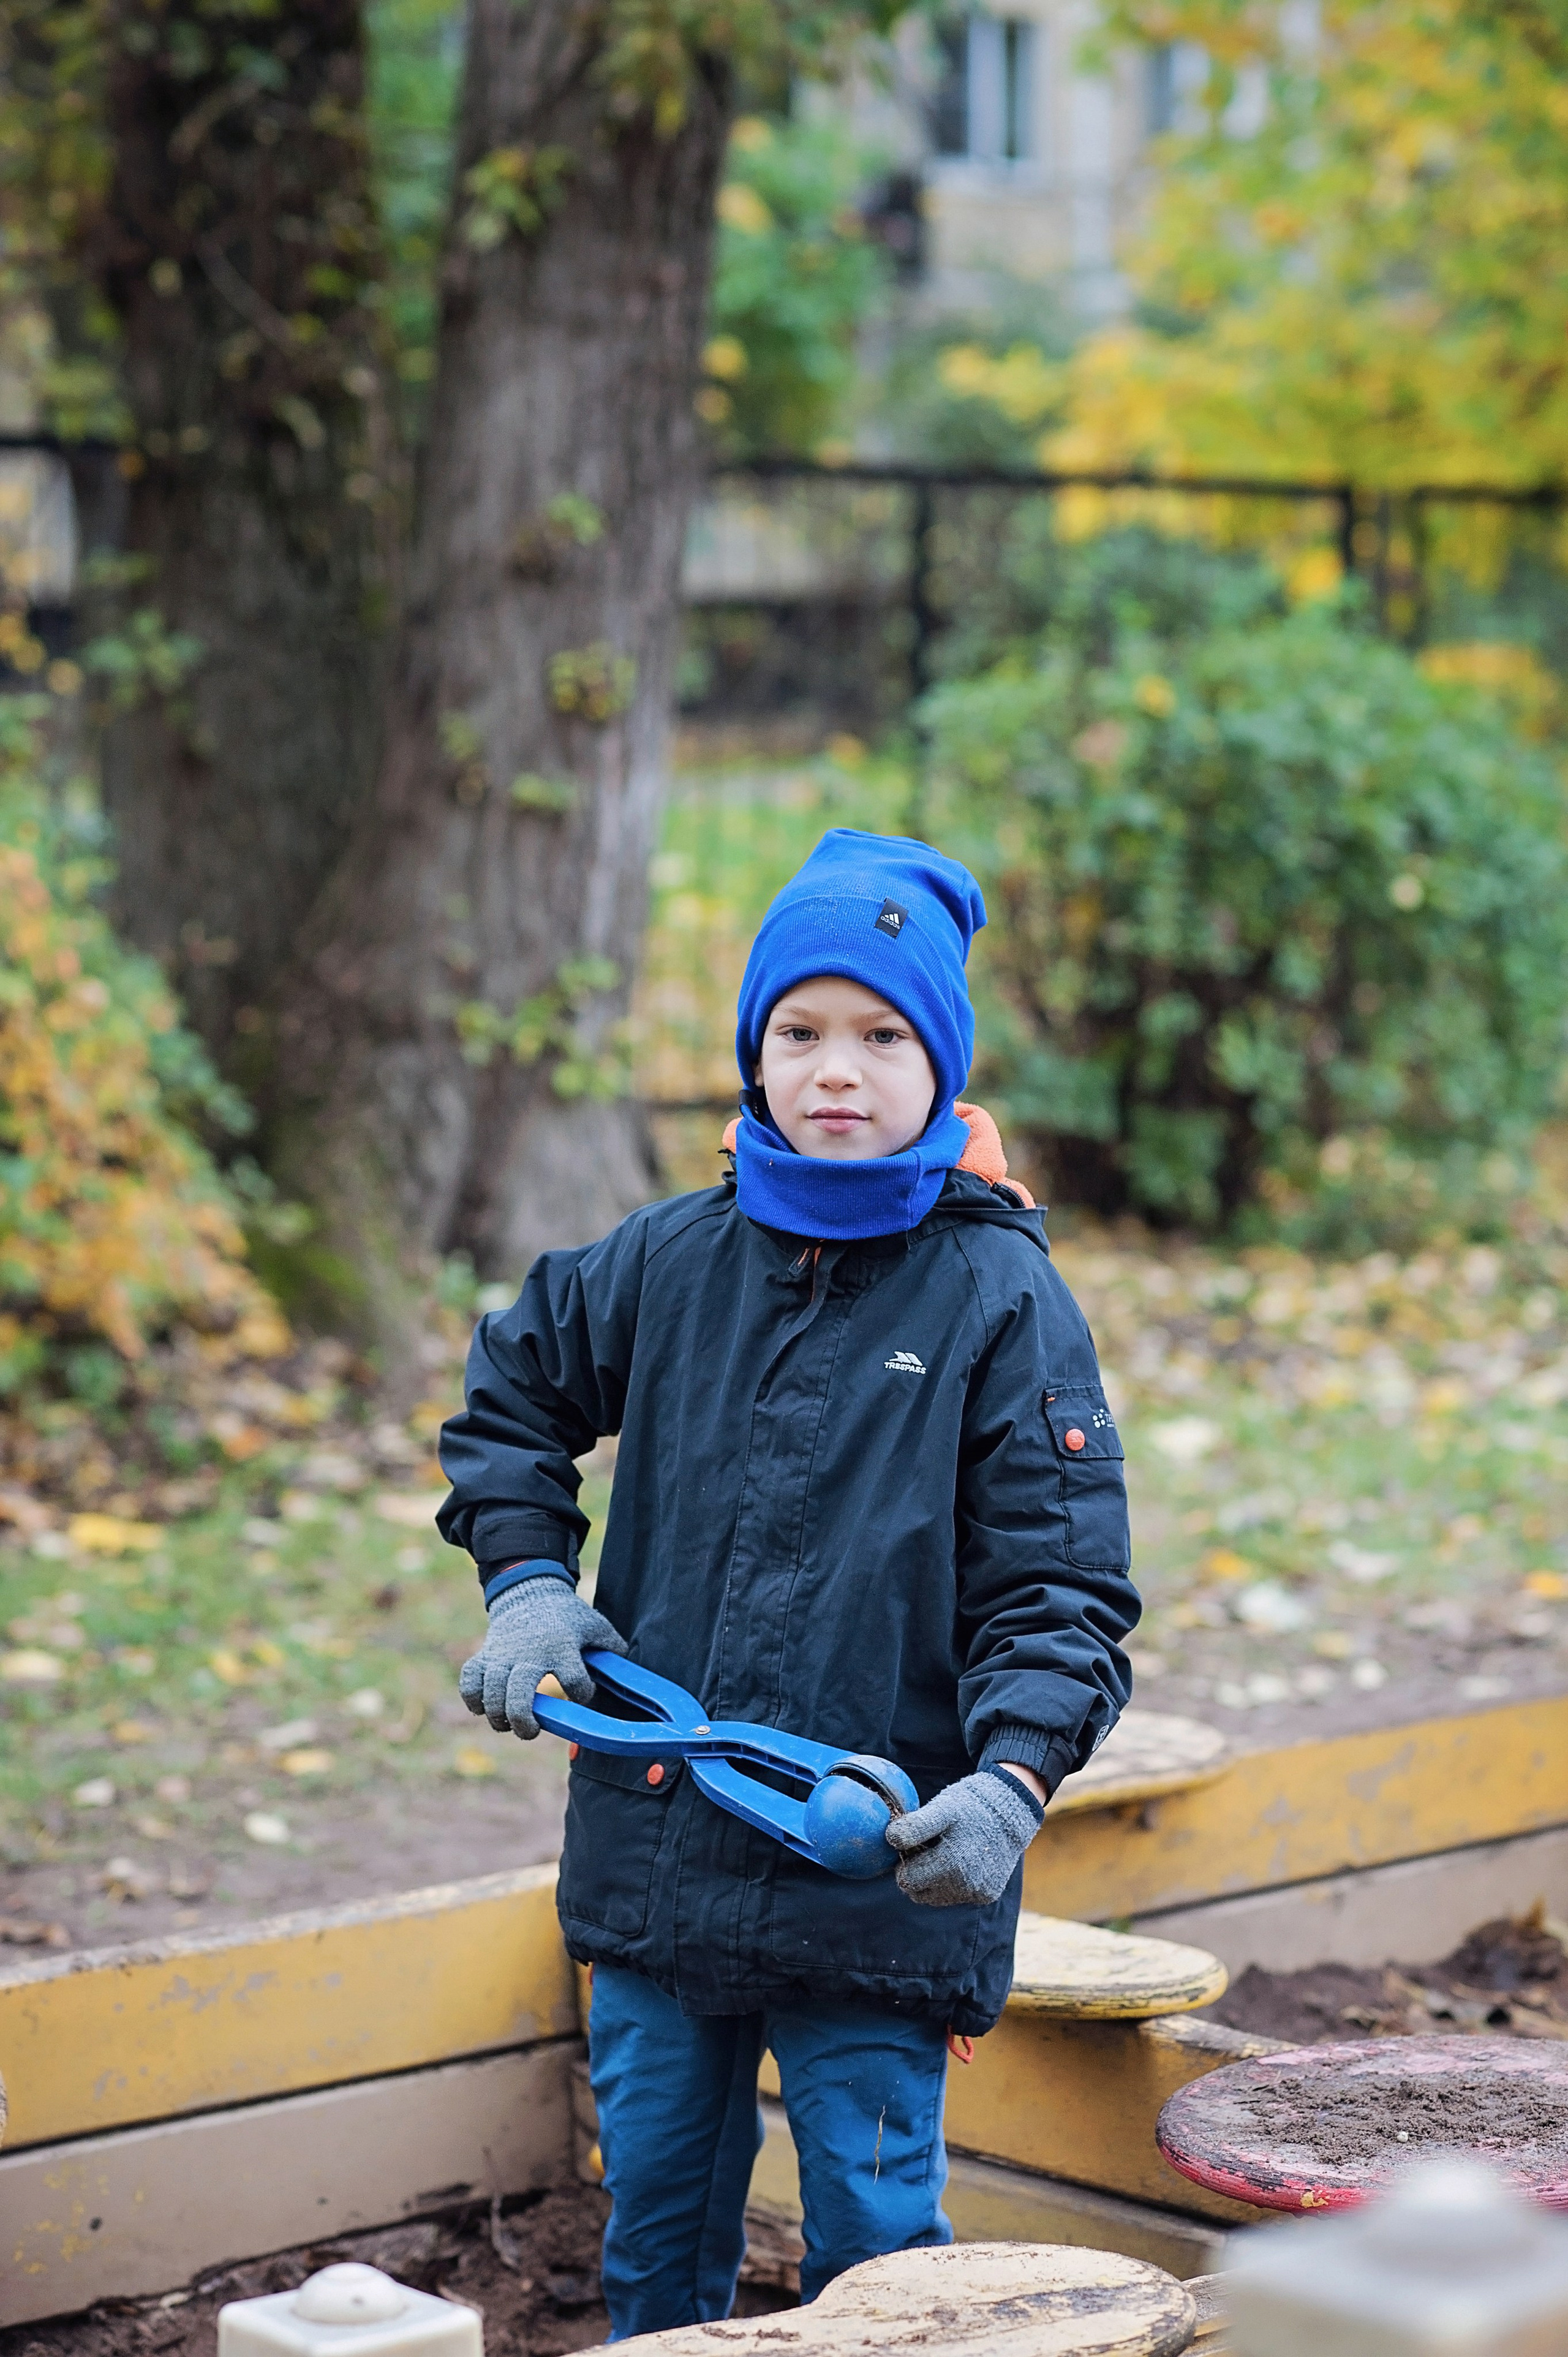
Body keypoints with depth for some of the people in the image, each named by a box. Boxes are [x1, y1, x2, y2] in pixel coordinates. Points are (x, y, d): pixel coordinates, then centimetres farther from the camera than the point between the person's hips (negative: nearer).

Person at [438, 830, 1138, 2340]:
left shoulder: (1002, 1297, -7)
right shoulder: (672, 1263, 5)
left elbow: (1060, 1590, -8)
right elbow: (511, 1391, 24)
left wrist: (1011, 1784, -24)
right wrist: (527, 1580, 10)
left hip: (875, 1878, -4)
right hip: (656, 1856, 4)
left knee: (874, 2253, 2)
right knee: (653, 2223, 16)